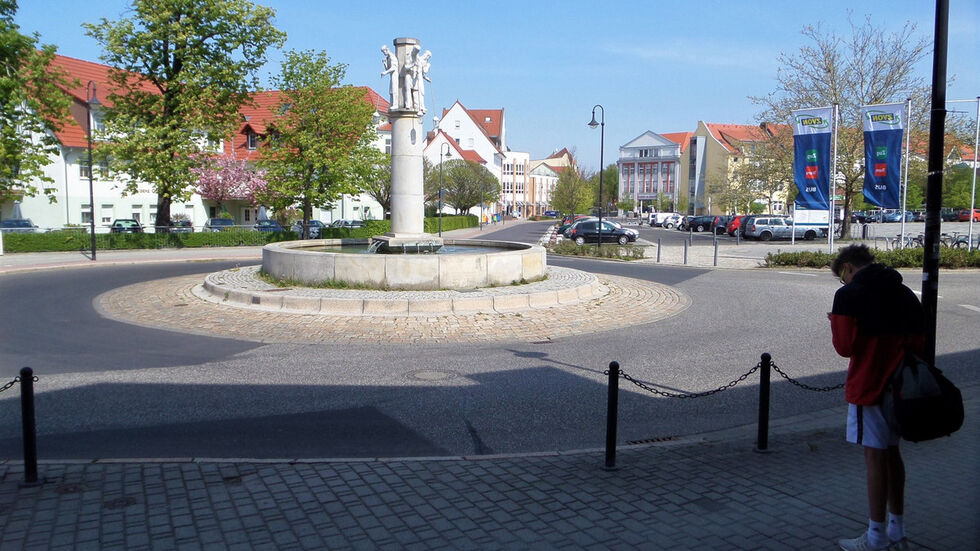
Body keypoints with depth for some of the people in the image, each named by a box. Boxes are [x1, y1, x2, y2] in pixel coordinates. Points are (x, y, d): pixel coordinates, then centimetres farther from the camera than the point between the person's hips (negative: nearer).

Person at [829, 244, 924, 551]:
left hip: (868, 387, -7)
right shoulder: (905, 293, 10)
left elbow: (845, 347, -17)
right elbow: (919, 342, 12)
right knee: (891, 454, 16)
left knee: (875, 457, -1)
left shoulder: (849, 295, -12)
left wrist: (835, 322, 1)